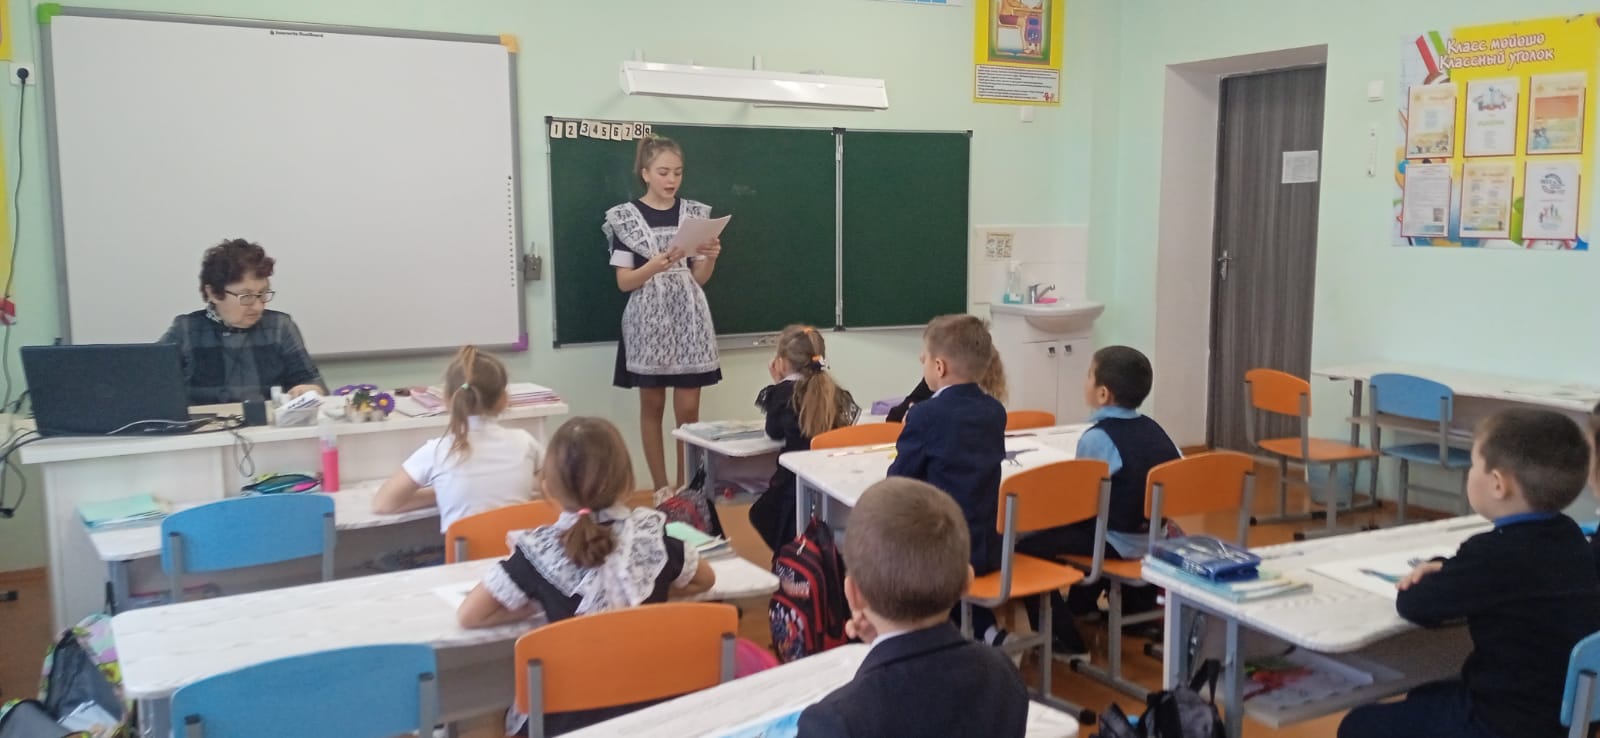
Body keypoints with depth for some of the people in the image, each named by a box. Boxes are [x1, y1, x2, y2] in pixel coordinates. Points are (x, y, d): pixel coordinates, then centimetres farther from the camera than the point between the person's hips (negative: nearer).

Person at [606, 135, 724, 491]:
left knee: (688, 409, 0)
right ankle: (660, 488, 14)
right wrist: (656, 265, -20)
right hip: (648, 320, -2)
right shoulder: (625, 217, -2)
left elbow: (699, 278, 8)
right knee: (652, 406, 5)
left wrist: (710, 257, -12)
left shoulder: (694, 213, 6)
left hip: (688, 318, 2)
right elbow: (624, 282, -4)